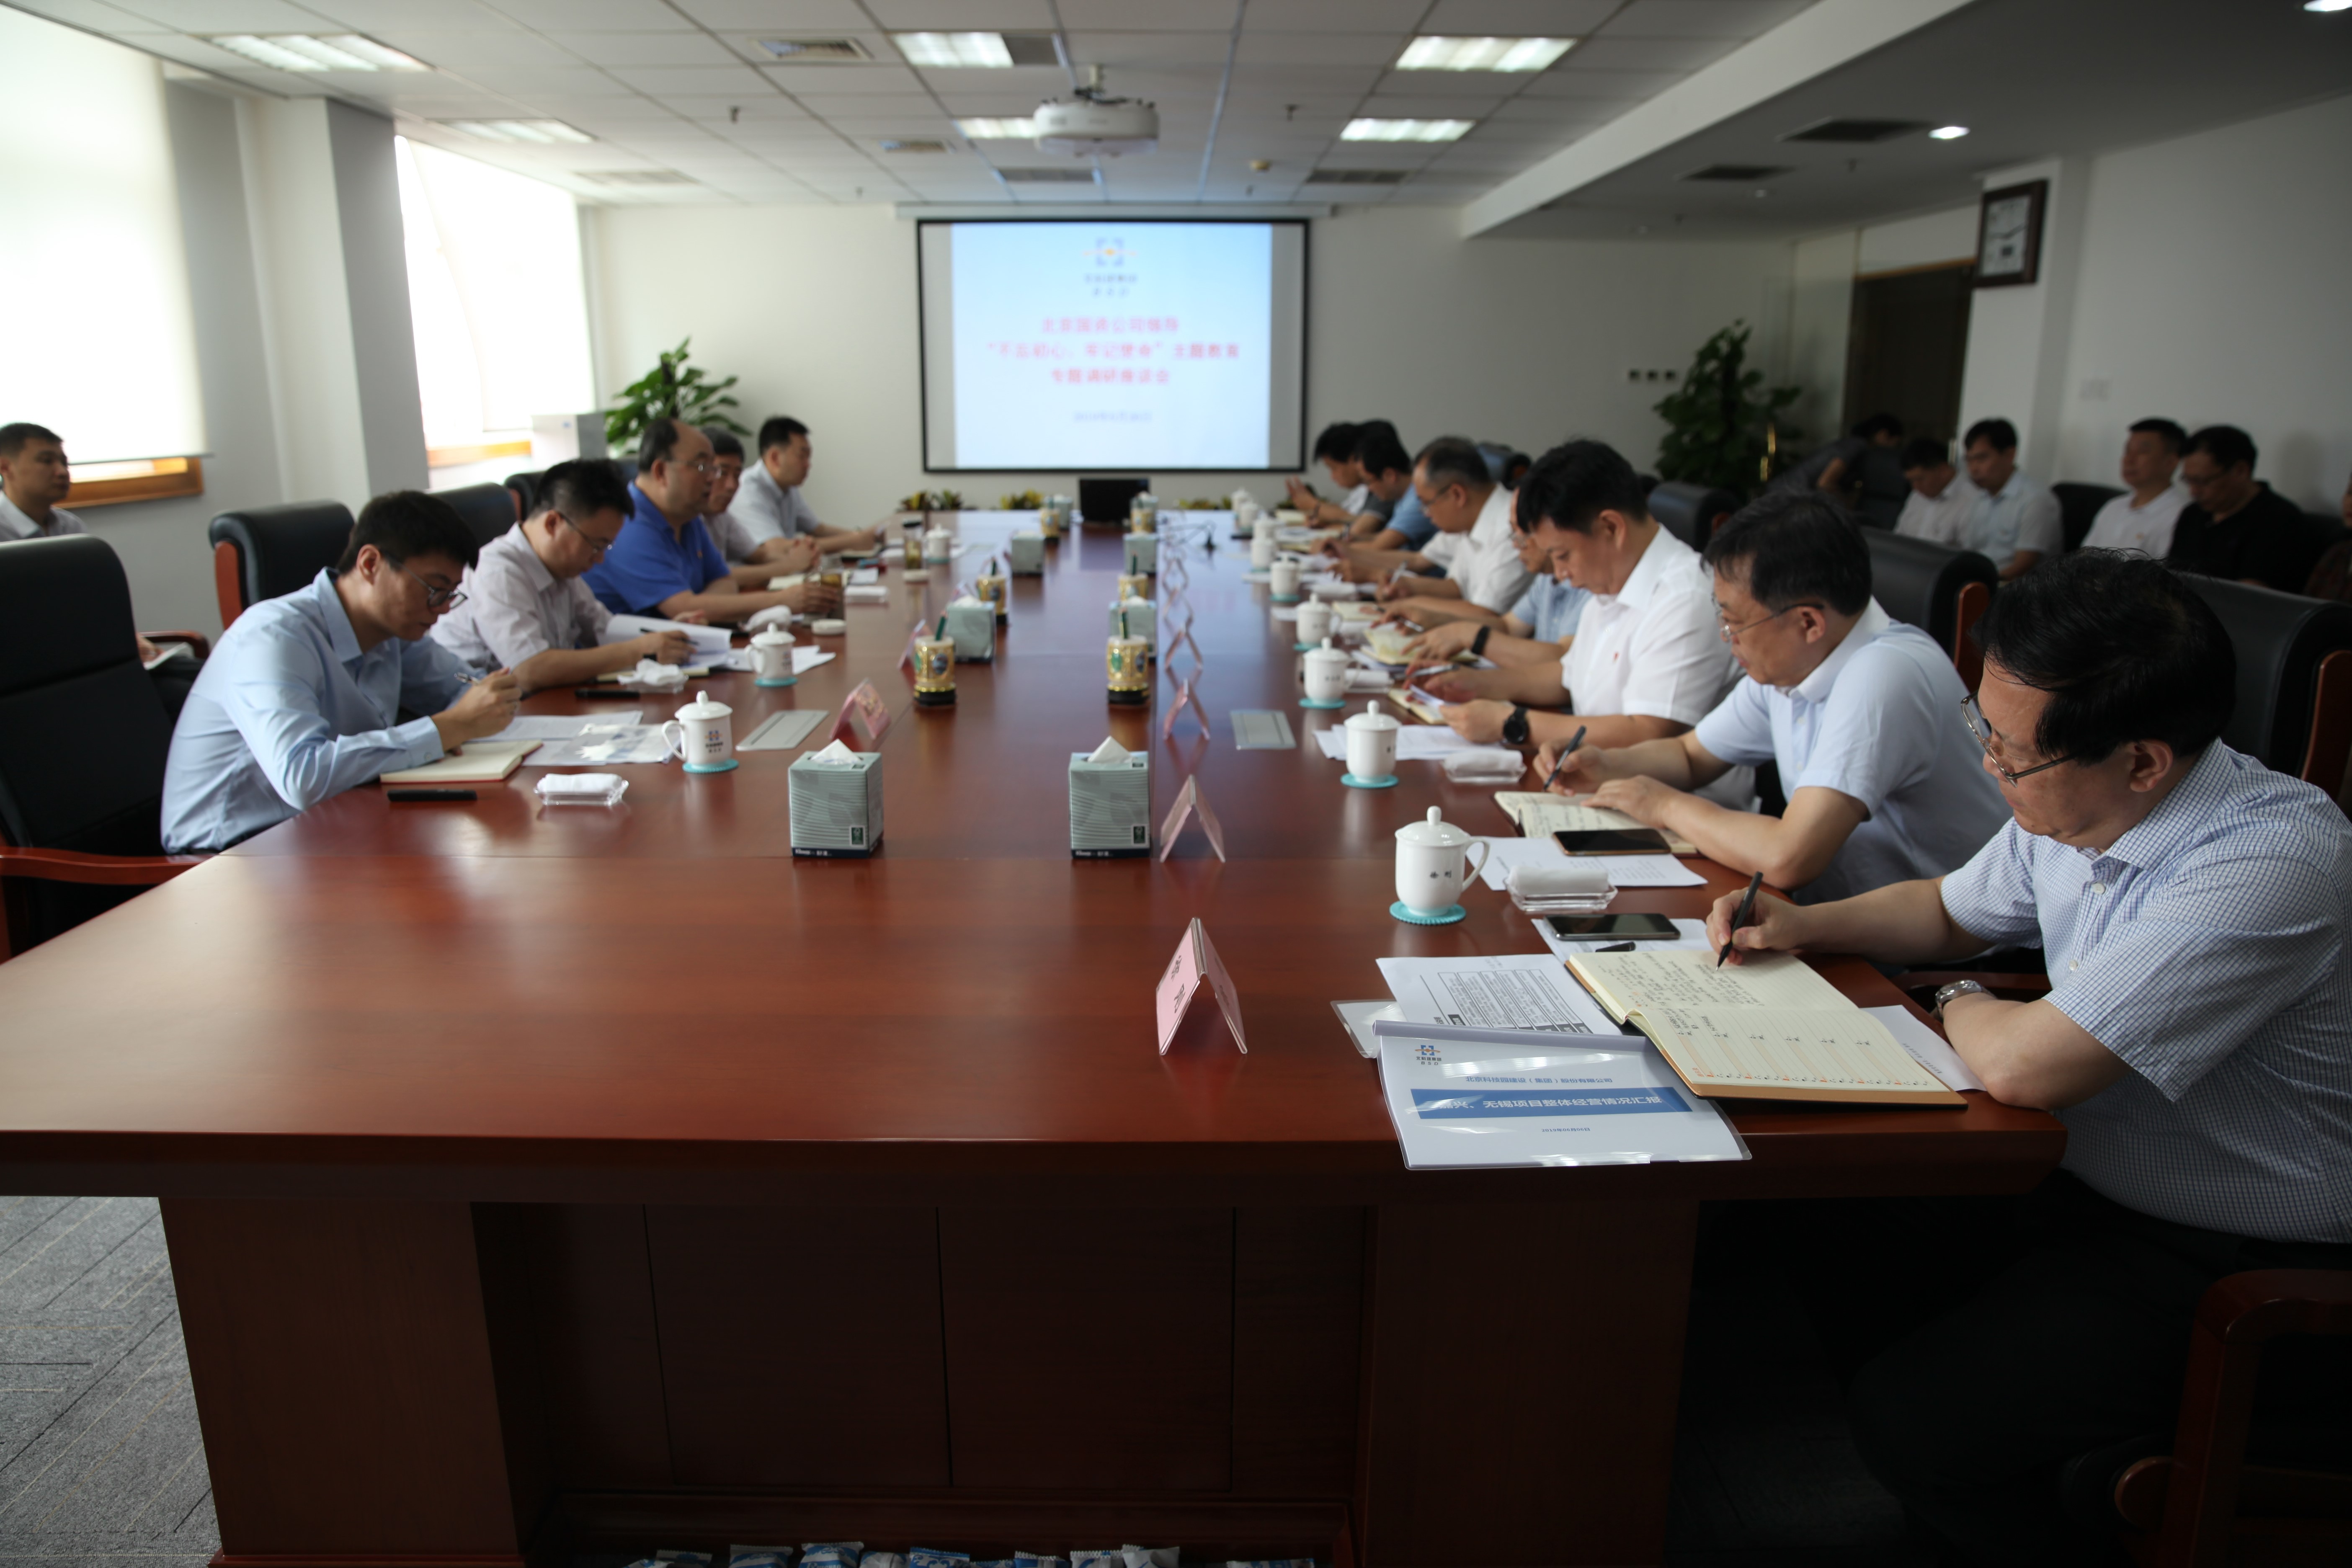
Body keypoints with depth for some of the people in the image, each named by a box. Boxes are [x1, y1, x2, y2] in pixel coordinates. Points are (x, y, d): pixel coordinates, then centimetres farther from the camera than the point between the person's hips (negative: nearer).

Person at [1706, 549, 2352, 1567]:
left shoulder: (2270, 869, -31)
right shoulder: (2070, 810, -5)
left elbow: (2024, 1068, -34)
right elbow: (1949, 912, 17)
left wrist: (1960, 1006, -12)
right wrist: (1804, 926, 0)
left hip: (2244, 1267, -8)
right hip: (2090, 1175, 8)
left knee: (1912, 1422, -19)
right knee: (1834, 1235, 6)